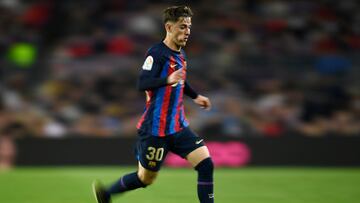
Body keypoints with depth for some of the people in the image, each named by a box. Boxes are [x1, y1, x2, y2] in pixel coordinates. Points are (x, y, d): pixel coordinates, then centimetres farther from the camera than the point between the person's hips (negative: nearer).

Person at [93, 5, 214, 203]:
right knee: (146, 178, 6)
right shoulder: (157, 53, -15)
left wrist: (195, 96, 35)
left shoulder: (180, 55, 11)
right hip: (155, 129, -7)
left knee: (206, 164, -9)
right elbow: (142, 83, -29)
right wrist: (168, 80, -43)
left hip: (178, 127, 7)